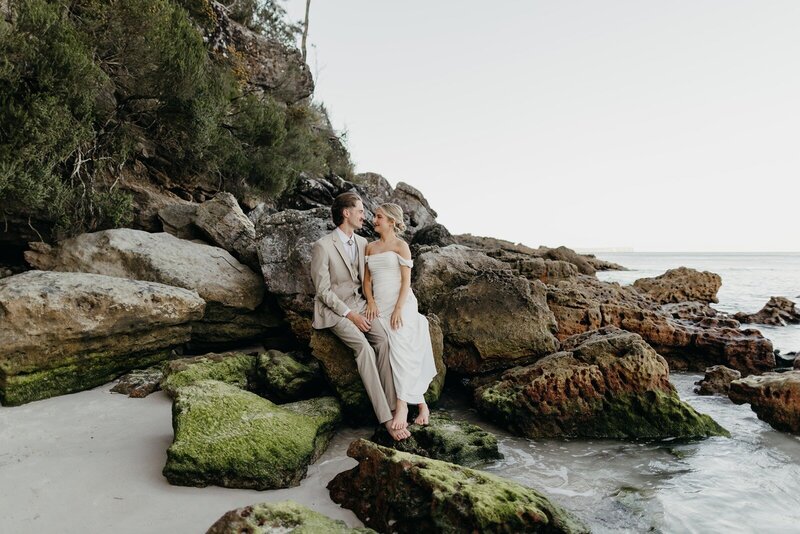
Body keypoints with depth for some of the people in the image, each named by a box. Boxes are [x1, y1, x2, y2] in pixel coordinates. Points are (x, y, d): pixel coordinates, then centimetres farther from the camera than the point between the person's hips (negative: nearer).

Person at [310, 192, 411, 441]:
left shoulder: (362, 242, 8)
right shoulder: (322, 246, -13)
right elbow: (323, 290, -12)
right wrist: (350, 314, -17)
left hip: (358, 303, 6)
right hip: (333, 309, -6)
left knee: (383, 340, -22)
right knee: (364, 348, -27)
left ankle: (391, 408, -18)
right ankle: (386, 418, -25)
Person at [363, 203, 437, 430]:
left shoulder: (401, 245, 1)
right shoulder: (370, 247, 16)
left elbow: (406, 280, -6)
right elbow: (367, 279, 15)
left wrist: (399, 309, -16)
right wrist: (370, 301, -3)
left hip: (401, 304, -4)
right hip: (379, 306, 4)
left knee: (399, 348, -21)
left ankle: (402, 407, -18)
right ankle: (421, 404, -3)